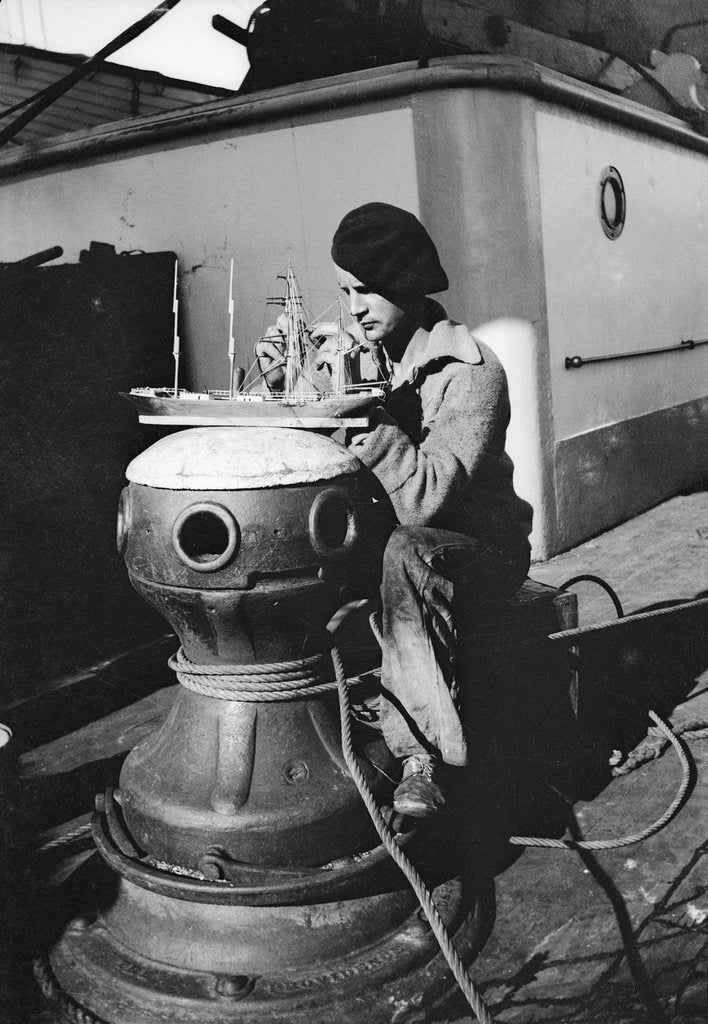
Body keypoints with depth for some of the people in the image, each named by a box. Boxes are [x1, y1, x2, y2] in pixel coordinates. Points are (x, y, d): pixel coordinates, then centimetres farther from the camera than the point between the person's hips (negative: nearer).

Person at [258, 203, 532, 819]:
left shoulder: (471, 372, -17)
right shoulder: (360, 351, 3)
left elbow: (425, 502, -29)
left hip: (480, 546, -5)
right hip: (384, 536, 6)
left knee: (405, 553, -39)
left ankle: (423, 755, -28)